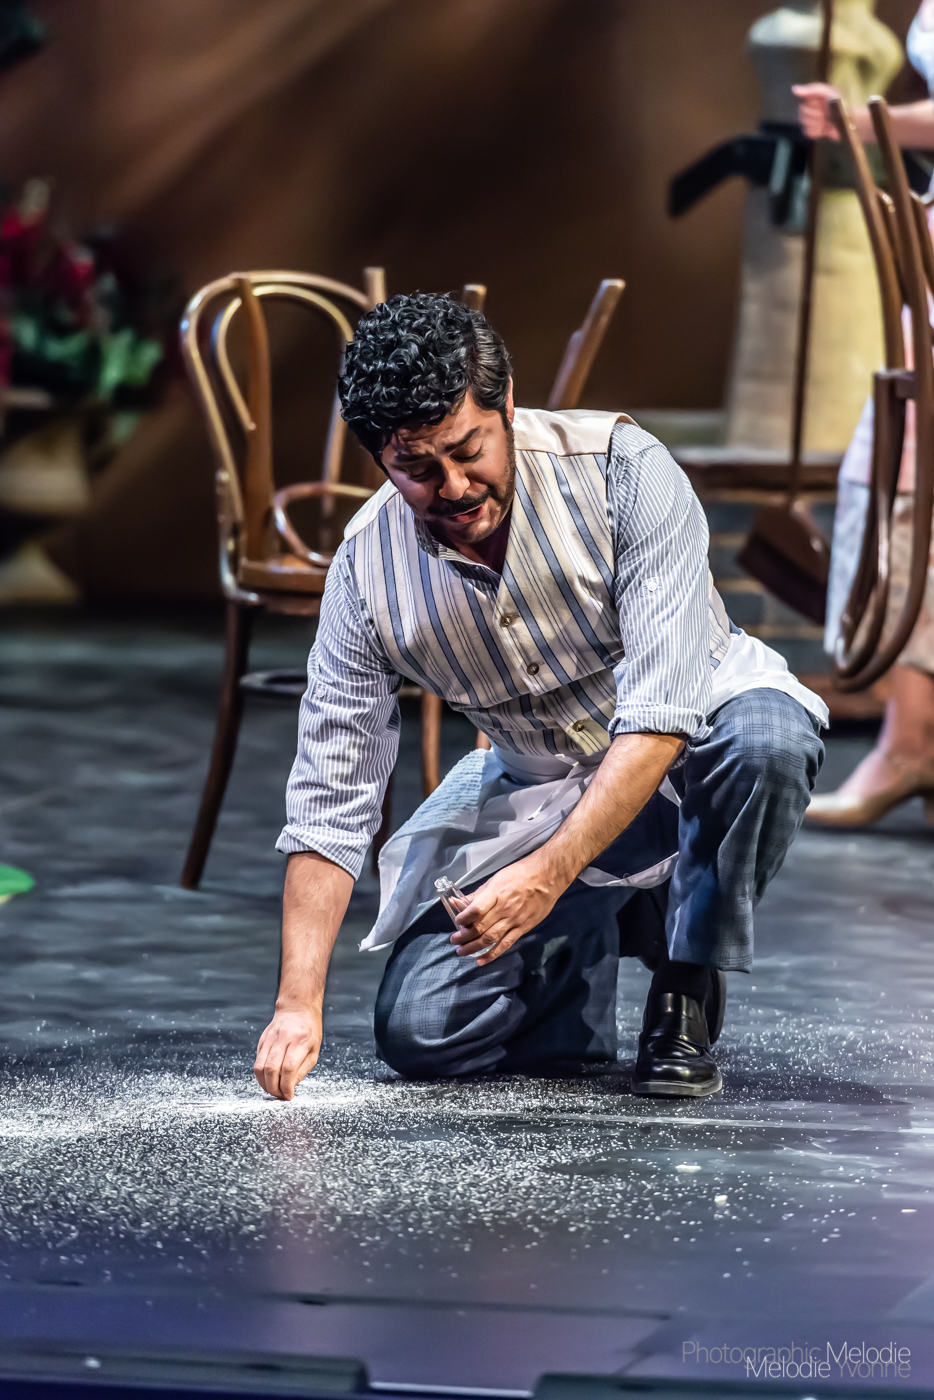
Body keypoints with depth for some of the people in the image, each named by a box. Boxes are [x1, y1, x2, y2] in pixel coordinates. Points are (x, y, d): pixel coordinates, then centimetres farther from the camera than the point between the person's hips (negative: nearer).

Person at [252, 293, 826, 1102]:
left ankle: (687, 1002, -14)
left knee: (764, 735, -39)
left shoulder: (622, 469, -27)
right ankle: (607, 924, 16)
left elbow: (660, 710, -31)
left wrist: (548, 873, -40)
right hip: (538, 788, 3)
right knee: (418, 1033, -13)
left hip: (693, 737, -3)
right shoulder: (367, 571, -17)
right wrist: (298, 1003, -22)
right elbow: (330, 800, -13)